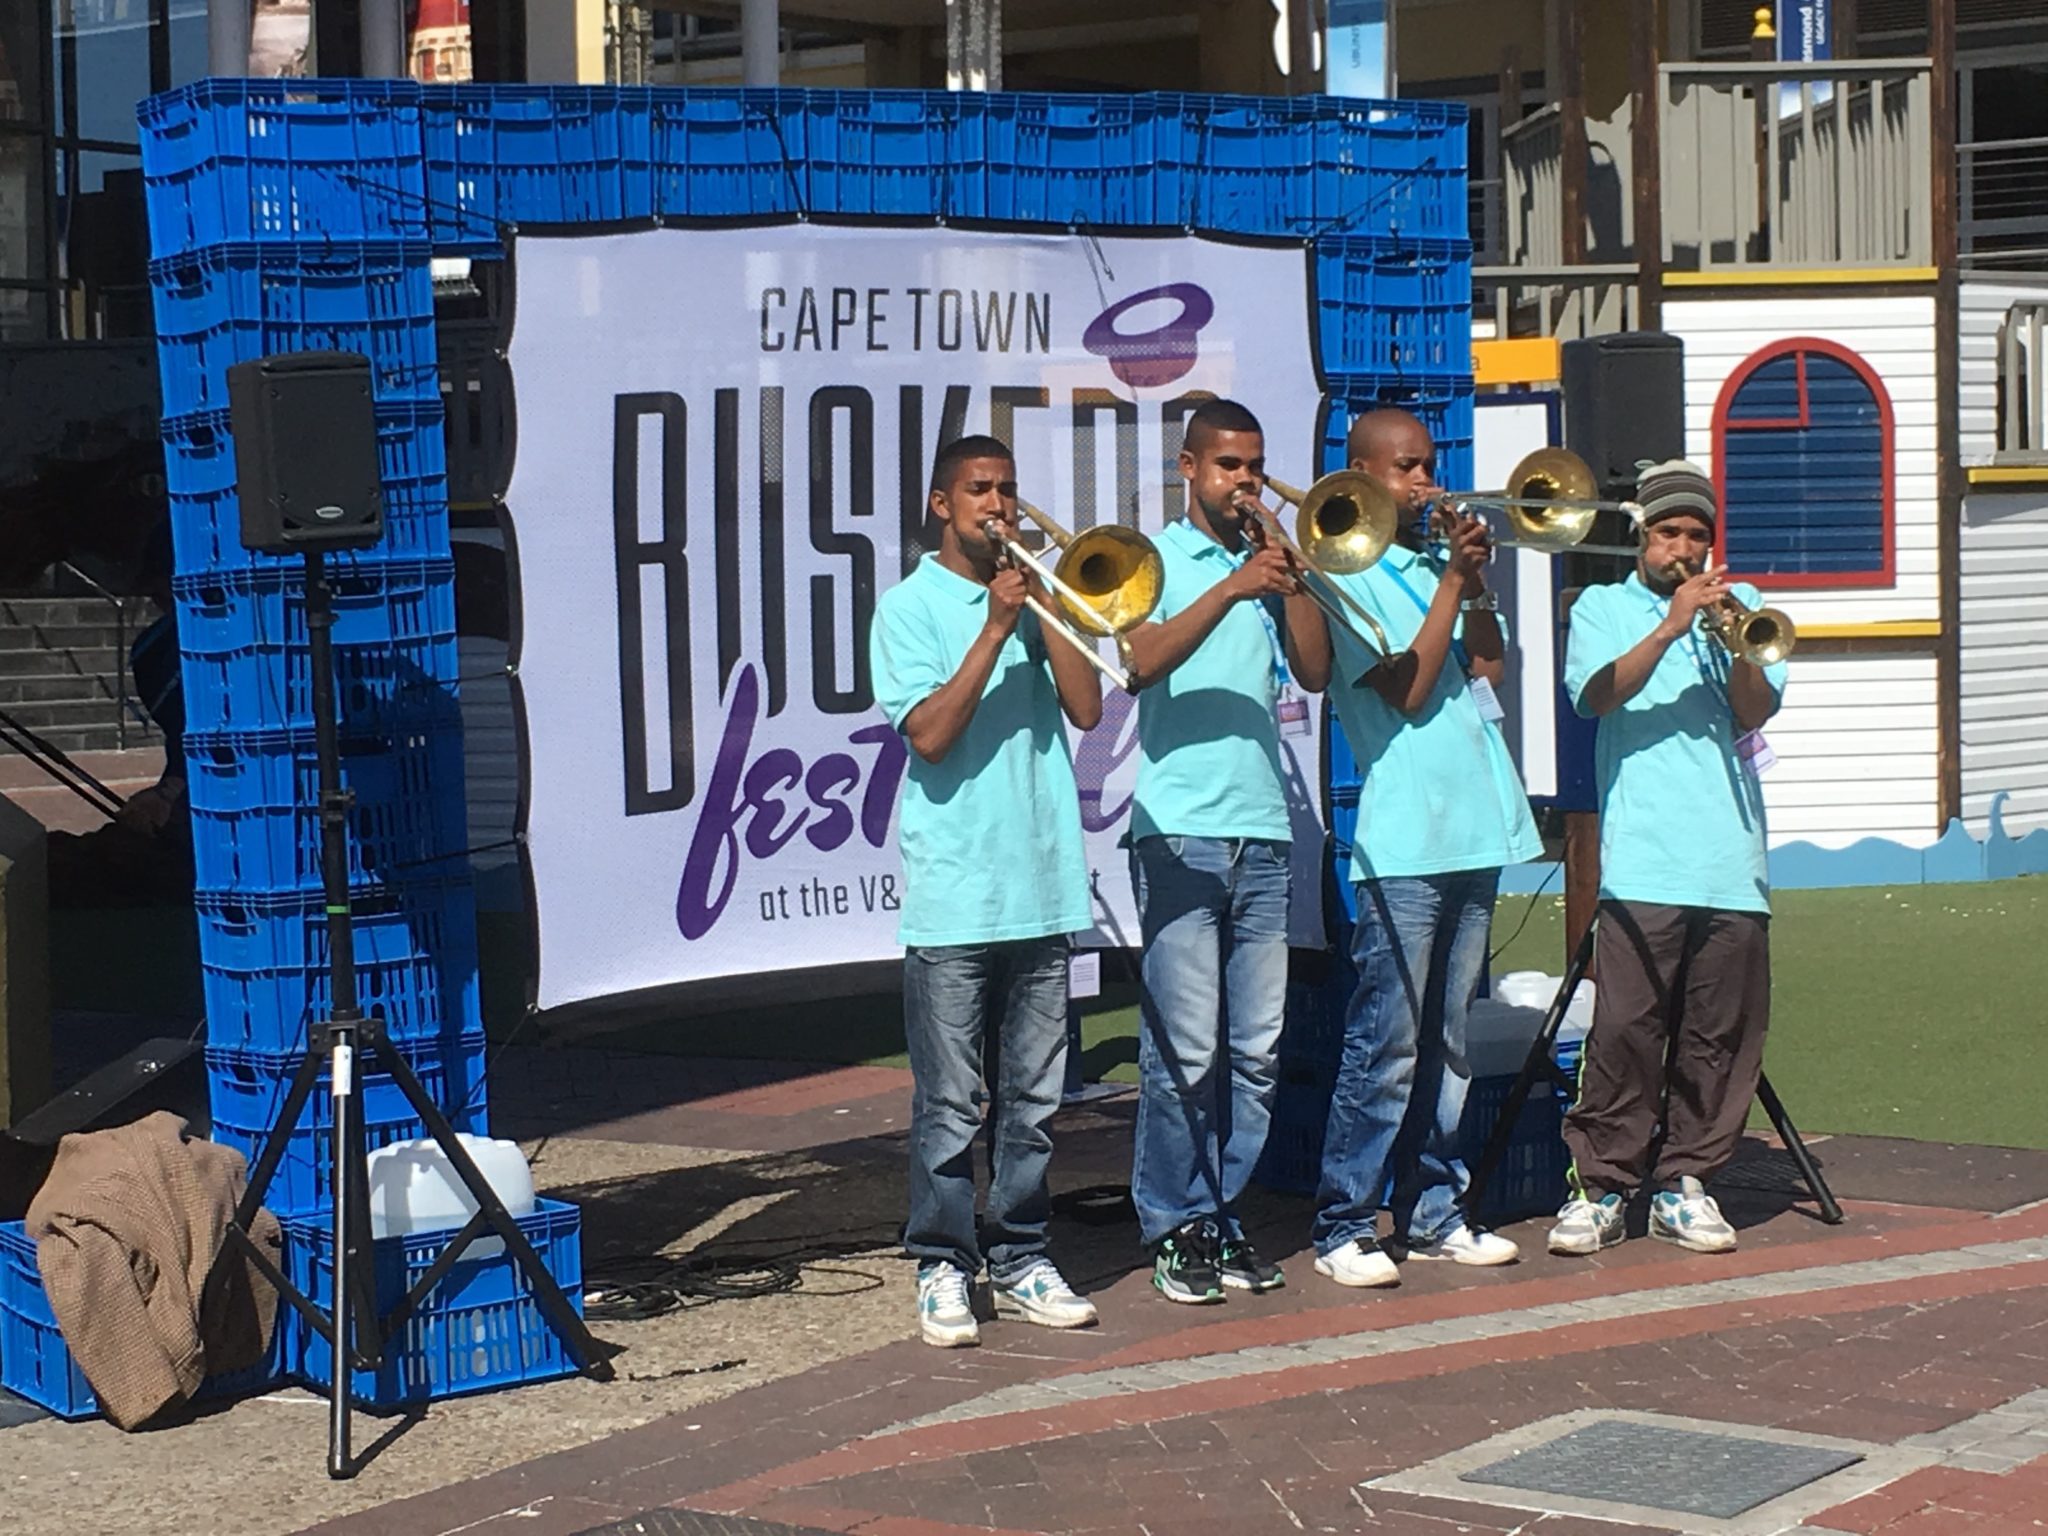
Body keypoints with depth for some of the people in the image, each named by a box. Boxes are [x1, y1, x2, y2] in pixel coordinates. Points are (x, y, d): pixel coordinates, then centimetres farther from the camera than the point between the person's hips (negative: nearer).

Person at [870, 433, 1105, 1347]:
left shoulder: (1037, 594, 13)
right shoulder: (910, 606, 1)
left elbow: (1086, 708, 1)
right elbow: (931, 734, -12)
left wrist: (1048, 603, -4)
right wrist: (997, 627, -14)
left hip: (1042, 886, 4)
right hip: (952, 893, -4)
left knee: (1034, 1092, 9)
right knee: (950, 1100, -1)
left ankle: (1020, 1256, 18)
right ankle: (944, 1267, 8)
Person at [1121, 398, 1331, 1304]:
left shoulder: (1271, 562, 17)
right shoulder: (1158, 558, 5)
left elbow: (1314, 671, 5)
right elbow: (1143, 662, -14)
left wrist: (1291, 576, -4)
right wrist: (1231, 588, -22)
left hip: (1263, 832, 5)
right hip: (1180, 834, -5)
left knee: (1257, 1051, 4)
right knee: (1185, 1051, -6)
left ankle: (1223, 1217, 14)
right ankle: (1173, 1229, 4)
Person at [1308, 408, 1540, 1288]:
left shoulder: (1435, 564, 16)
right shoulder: (1350, 576, -4)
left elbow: (1489, 674, 9)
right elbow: (1409, 691, -14)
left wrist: (1478, 585, -3)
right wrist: (1455, 578, -11)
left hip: (1475, 834, 7)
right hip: (1403, 842, -7)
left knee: (1447, 1041, 11)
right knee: (1387, 1042, -7)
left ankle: (1430, 1213, 18)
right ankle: (1342, 1224, -1)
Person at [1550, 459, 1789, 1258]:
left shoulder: (1737, 604, 17)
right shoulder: (1604, 607, 12)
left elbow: (1755, 711, 4)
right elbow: (1598, 694, -8)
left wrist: (1738, 643, -13)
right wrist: (1670, 628, -18)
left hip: (1733, 859, 3)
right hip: (1644, 856, -3)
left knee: (1721, 1032, 3)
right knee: (1626, 1025, -9)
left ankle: (1685, 1182, 13)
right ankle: (1600, 1185, -1)